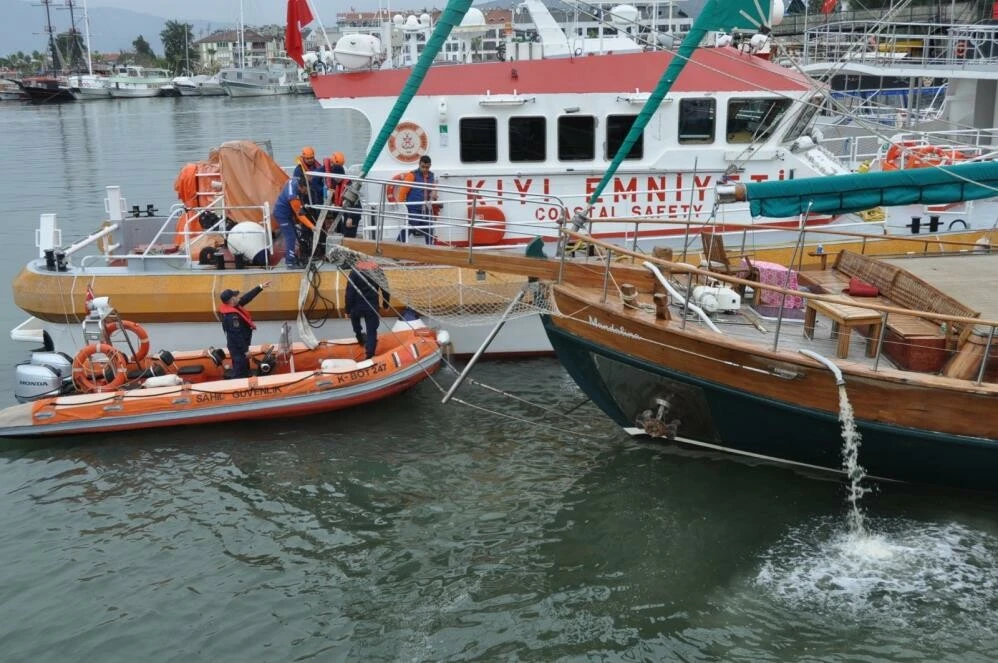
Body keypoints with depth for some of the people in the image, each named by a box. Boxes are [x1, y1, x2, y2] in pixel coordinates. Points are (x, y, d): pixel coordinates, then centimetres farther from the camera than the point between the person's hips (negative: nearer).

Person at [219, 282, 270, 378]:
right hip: (238, 347, -10)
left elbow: (246, 298, 9)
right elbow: (237, 335, -28)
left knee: (244, 368, 23)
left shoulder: (233, 307, -1)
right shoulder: (232, 316, -29)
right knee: (240, 372, -1)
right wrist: (245, 350, -21)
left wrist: (260, 287, 11)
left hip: (239, 346, 10)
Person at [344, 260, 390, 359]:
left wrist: (348, 309, -4)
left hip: (357, 305, -1)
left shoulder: (354, 272, -6)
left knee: (354, 318, 34)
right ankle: (370, 354, 1)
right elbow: (385, 289, 7)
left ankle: (359, 336, 51)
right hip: (372, 306, 1)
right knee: (371, 331, 7)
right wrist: (386, 304, 20)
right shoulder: (377, 270, 4)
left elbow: (349, 292, -10)